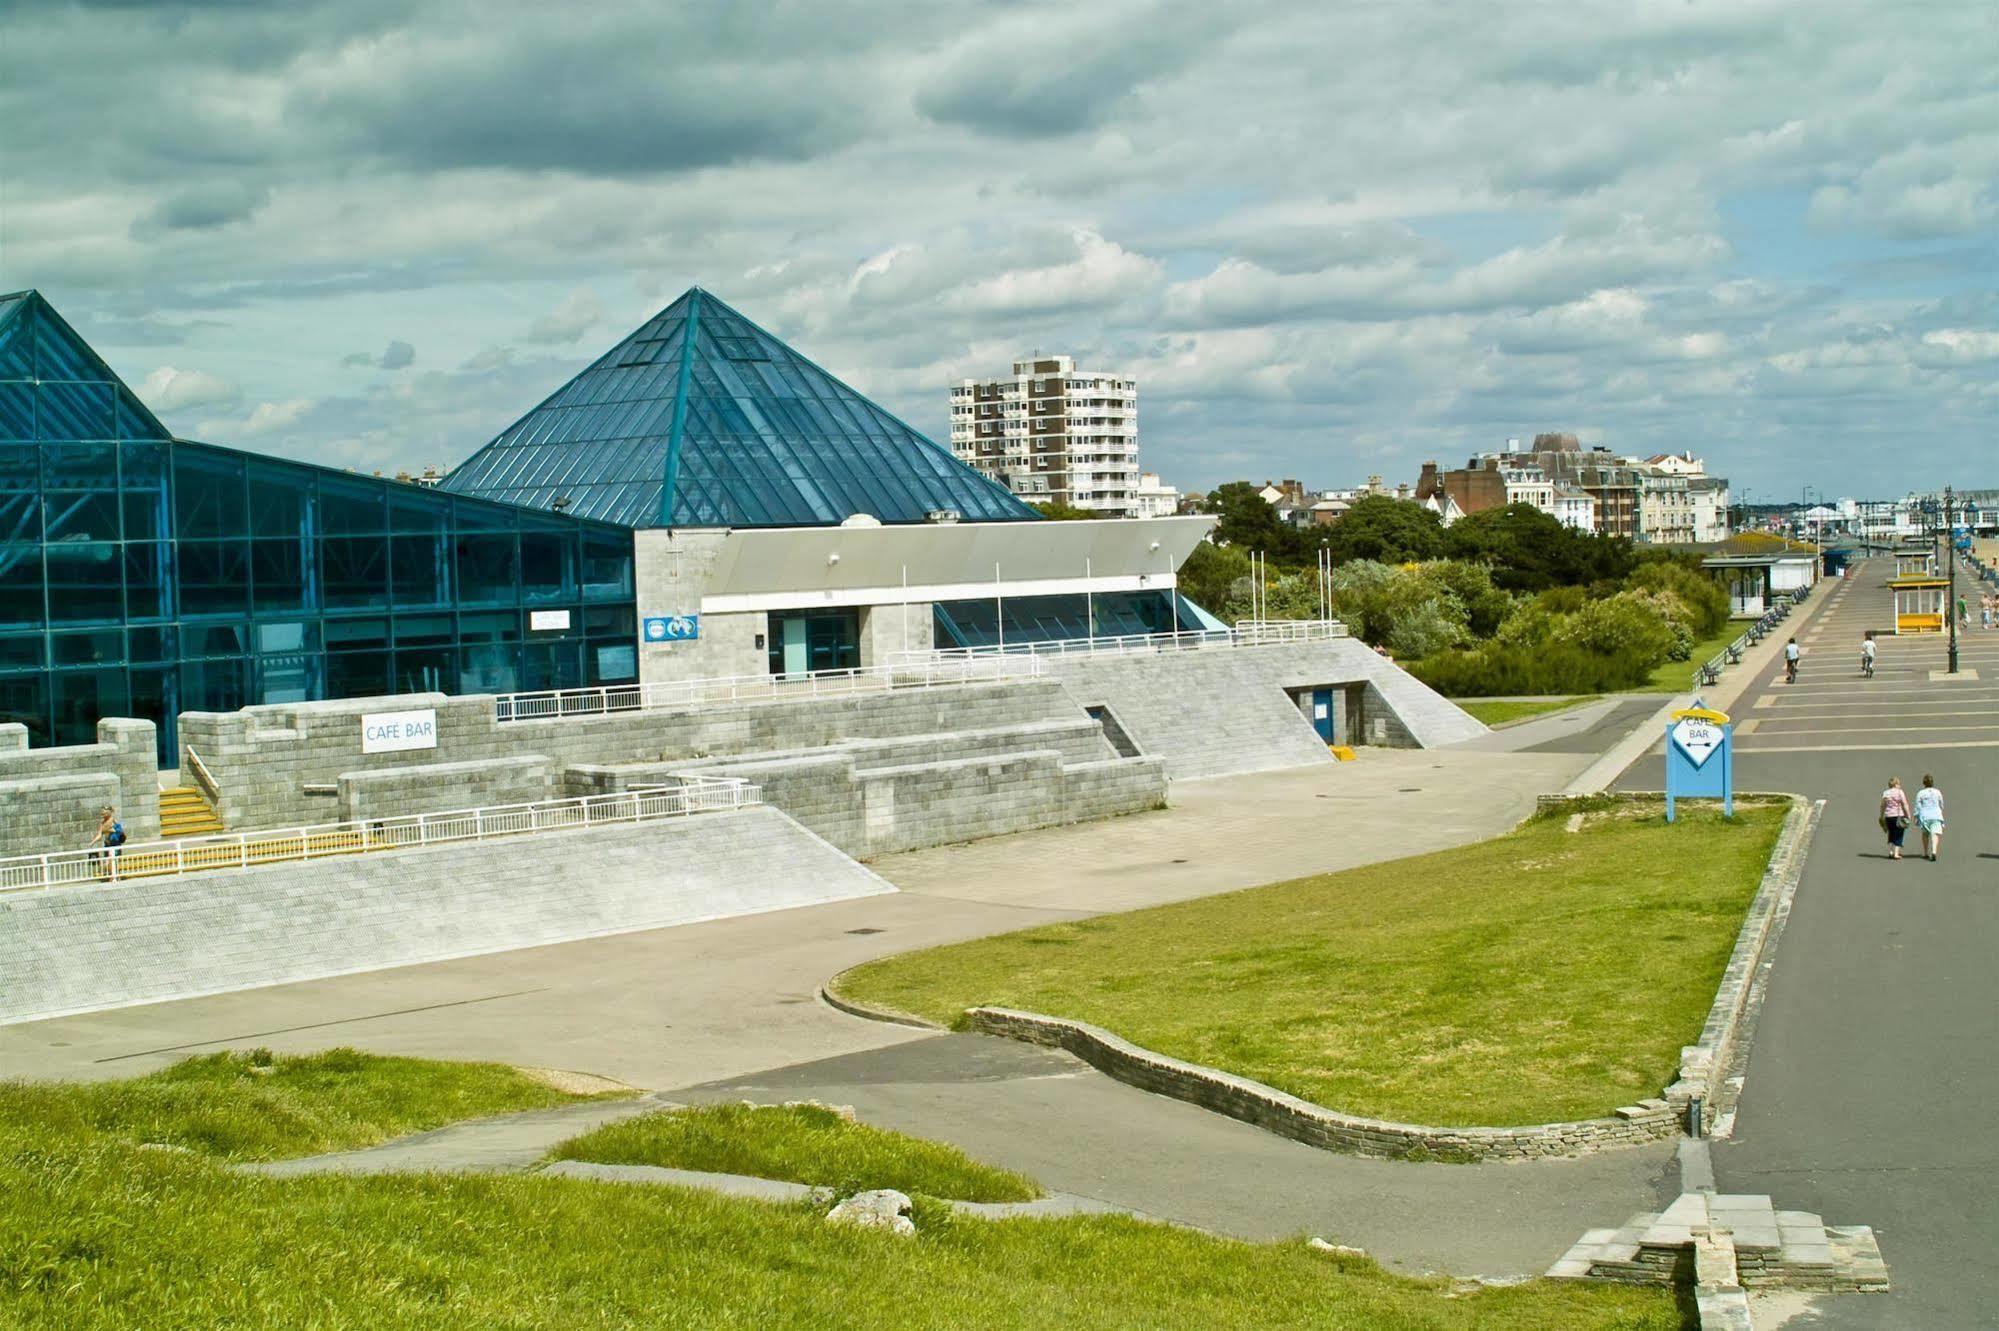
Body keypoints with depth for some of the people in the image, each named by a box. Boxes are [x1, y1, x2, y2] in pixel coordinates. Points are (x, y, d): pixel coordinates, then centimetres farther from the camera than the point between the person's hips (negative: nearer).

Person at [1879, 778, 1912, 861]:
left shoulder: (1885, 793, 6)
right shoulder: (1900, 792, -6)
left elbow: (1882, 806, 8)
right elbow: (1905, 804, -10)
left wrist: (1881, 817, 17)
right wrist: (1908, 816, -5)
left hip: (1888, 816, 4)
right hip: (1899, 816, -4)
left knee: (1891, 834, 19)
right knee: (1898, 836, 2)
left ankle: (1890, 851, 16)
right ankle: (1896, 853, -5)